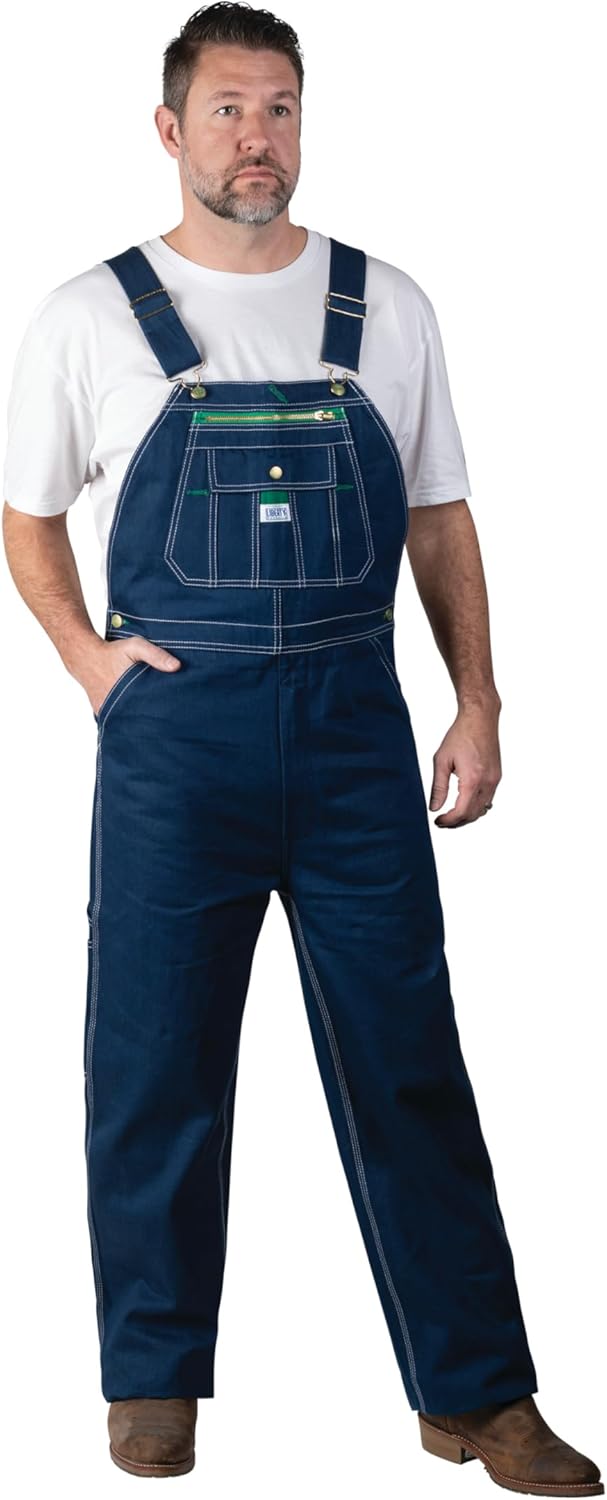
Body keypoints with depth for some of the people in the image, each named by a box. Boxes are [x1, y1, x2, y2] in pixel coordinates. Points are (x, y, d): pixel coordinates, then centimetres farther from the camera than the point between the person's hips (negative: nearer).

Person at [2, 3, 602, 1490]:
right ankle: (154, 1379, 22)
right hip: (173, 726, -1)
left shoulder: (387, 307, 8)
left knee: (408, 1059, 3)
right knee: (155, 1067, 6)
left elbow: (439, 517, 12)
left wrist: (478, 700, 5)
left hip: (355, 720, 1)